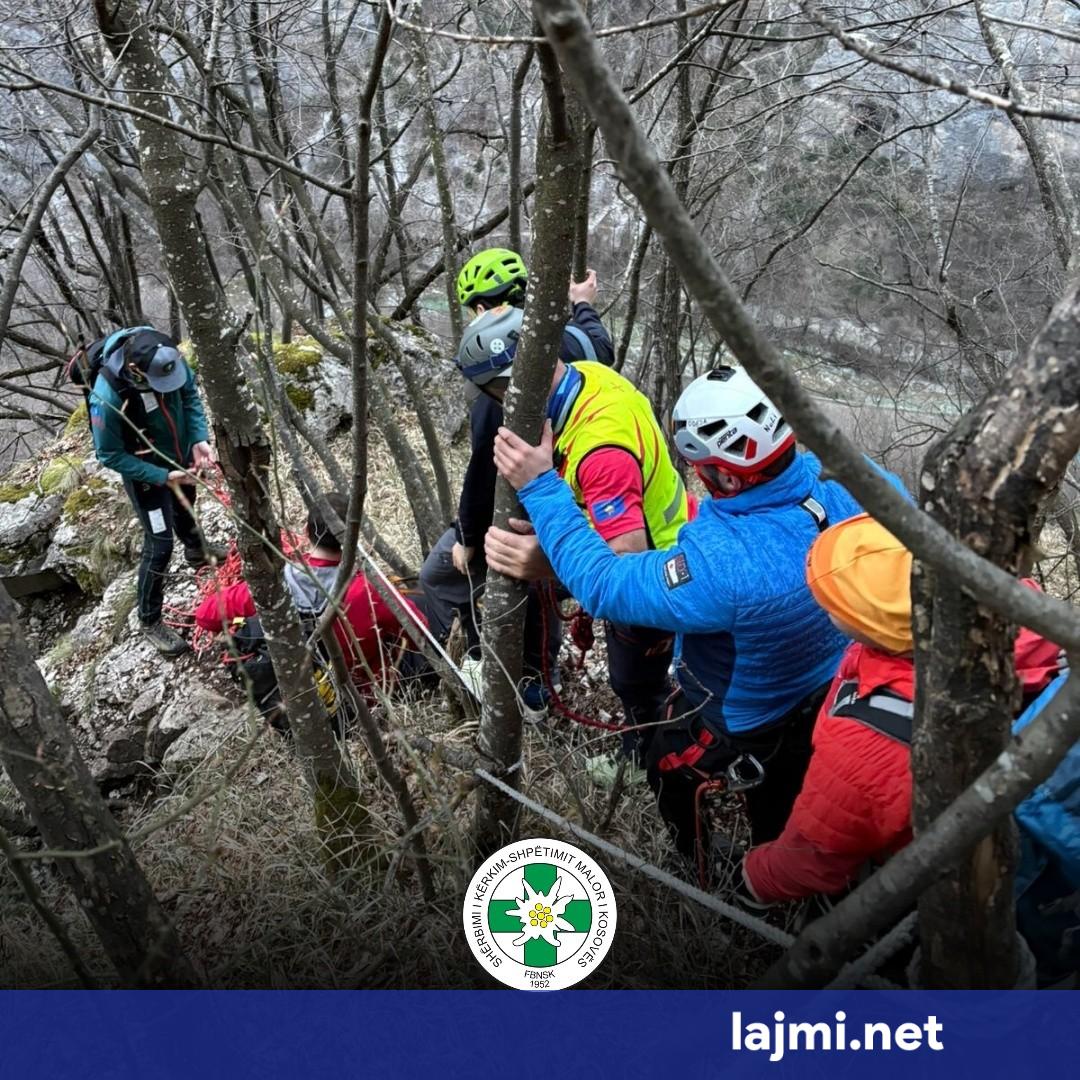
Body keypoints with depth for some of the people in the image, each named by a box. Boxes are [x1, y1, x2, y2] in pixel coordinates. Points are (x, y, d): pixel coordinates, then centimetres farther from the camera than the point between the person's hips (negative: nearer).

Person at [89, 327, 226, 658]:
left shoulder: (166, 355, -26)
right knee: (159, 545, -3)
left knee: (185, 506, 32)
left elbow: (190, 395, -7)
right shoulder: (108, 396, -39)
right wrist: (162, 477, -28)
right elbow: (109, 455, -25)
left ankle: (196, 550, 64)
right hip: (145, 472, -6)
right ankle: (150, 621, 17)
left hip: (179, 455, 6)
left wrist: (200, 439, -19)